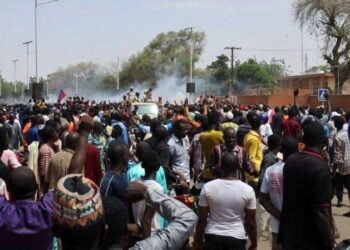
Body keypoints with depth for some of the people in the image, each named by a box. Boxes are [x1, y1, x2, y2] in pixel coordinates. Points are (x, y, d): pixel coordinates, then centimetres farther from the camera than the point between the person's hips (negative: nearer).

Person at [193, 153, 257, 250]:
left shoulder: (207, 187, -10)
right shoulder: (248, 190, -10)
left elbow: (202, 220, -5)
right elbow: (250, 222, -5)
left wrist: (197, 241, 6)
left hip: (213, 237, 0)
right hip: (237, 238, 0)